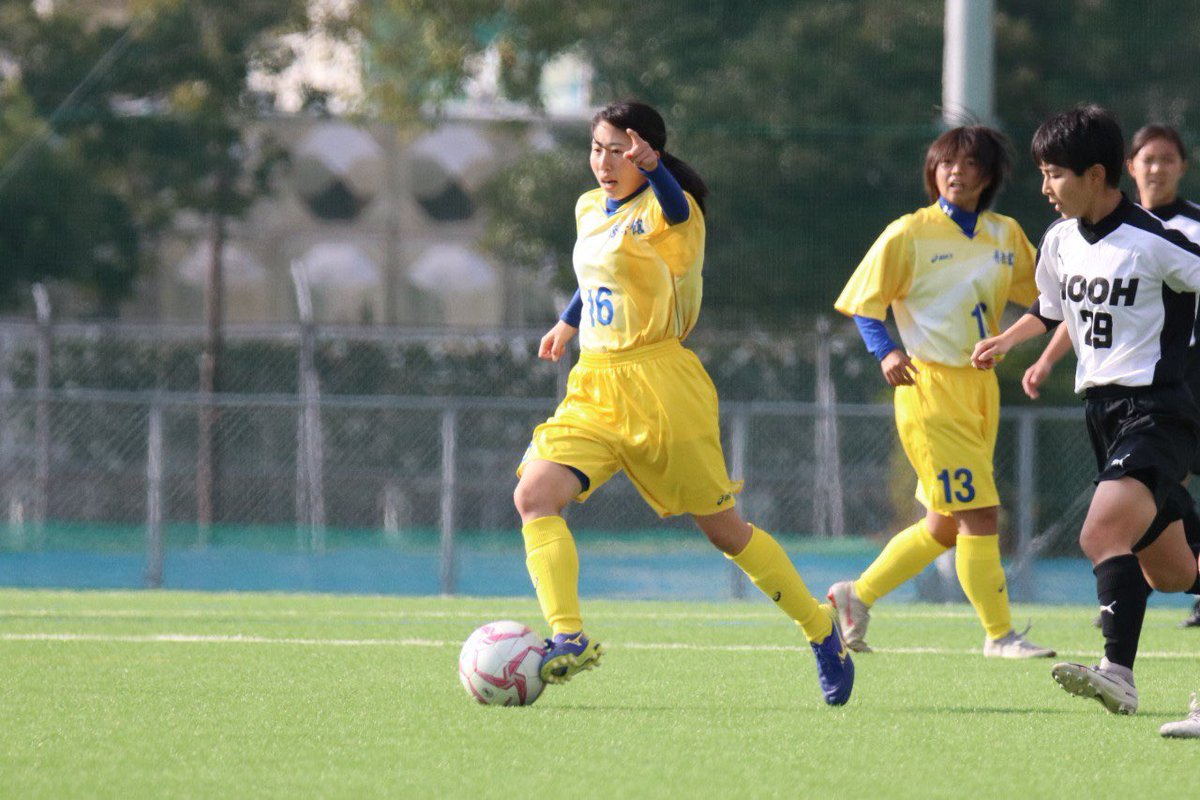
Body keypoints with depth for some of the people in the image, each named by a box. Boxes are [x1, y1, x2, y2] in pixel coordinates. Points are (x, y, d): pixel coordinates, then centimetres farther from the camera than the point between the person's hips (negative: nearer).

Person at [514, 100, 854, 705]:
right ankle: (568, 638, -21)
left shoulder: (661, 211, -12)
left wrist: (652, 169, -59)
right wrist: (569, 321, 41)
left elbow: (678, 210, -39)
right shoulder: (590, 210, 11)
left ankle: (823, 632, 19)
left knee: (723, 529, 3)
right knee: (533, 495, -16)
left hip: (660, 391, -7)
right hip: (595, 390, 7)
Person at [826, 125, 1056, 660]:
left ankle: (858, 596, 28)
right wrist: (886, 352, -19)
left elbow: (1043, 291, 23)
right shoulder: (909, 234, -5)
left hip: (981, 389, 7)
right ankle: (999, 634, -4)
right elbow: (863, 302, -2)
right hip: (931, 389, -7)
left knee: (945, 526, 12)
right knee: (980, 515, -11)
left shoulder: (1007, 236, 10)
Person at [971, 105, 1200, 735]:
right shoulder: (1059, 242, 9)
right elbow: (1052, 309, 28)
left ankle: (1118, 673, -35)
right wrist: (1005, 341, 18)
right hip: (1102, 415, 8)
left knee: (1103, 533, -28)